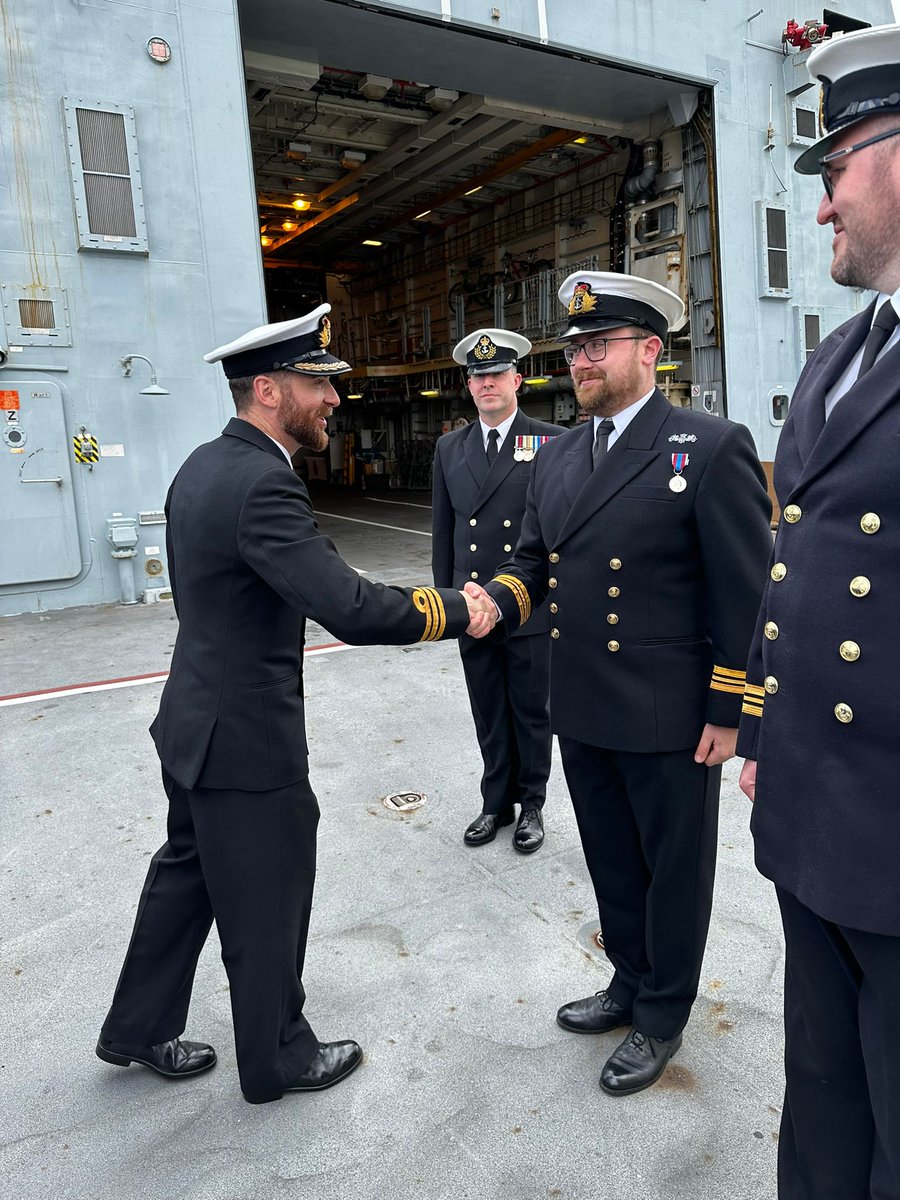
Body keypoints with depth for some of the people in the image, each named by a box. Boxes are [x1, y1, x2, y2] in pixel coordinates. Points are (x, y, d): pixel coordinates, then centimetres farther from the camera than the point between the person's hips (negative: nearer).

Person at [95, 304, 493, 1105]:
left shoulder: (204, 466, 5)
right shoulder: (260, 485, -26)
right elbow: (354, 610, -33)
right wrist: (459, 612, -19)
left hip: (197, 721, 10)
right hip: (246, 738, -9)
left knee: (186, 873, 25)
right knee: (267, 907, 11)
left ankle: (140, 1029, 44)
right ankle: (278, 1058, 34)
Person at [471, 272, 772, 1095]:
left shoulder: (711, 449, -11)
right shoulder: (556, 458, 9)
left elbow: (746, 594, -12)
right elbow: (533, 558, 13)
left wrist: (729, 715, -13)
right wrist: (498, 602, -9)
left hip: (670, 720, -6)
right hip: (582, 715, 6)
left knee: (674, 871, 14)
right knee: (612, 864, 22)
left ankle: (662, 1018, 36)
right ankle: (631, 984, 45)